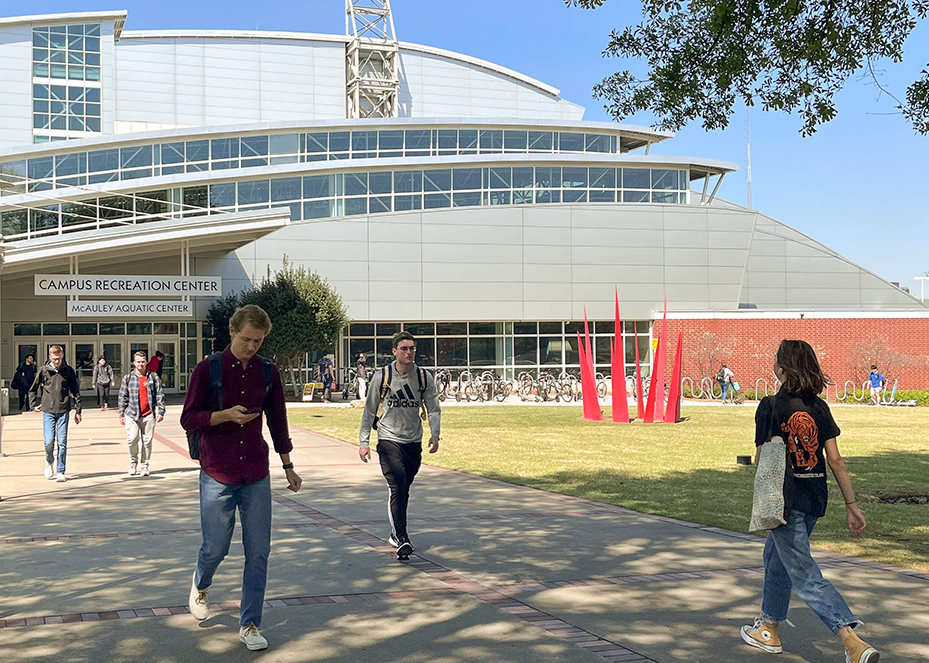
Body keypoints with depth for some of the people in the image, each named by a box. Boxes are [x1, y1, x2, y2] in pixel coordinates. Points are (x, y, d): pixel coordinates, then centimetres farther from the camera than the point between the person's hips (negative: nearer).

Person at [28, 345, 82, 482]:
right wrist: (34, 404, 10)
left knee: (62, 443, -2)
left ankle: (60, 472, 6)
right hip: (48, 411, 0)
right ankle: (49, 462, 24)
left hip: (63, 411, 0)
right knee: (49, 441, -6)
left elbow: (75, 391, 9)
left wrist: (78, 410, 8)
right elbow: (33, 389, 15)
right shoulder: (43, 371, 2)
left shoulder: (68, 371, 3)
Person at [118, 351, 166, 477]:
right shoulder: (127, 378, 7)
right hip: (132, 414, -1)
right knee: (132, 438, -13)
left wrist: (160, 411, -1)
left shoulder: (153, 377, 7)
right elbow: (122, 397, 9)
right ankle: (133, 462, 11)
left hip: (148, 415, 1)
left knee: (147, 441, 3)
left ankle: (145, 466, 15)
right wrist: (122, 415, 5)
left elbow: (160, 395, 7)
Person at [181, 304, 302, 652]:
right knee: (215, 547, 4)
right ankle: (200, 585, 39)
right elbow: (188, 419, -4)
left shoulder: (268, 372, 4)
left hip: (256, 475, 3)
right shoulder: (208, 369, -5)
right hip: (217, 474, -2)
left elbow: (278, 421, 13)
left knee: (259, 552, 2)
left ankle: (249, 625, 14)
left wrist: (288, 466, 16)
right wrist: (226, 415, -20)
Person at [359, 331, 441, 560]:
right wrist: (364, 442, 1)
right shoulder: (381, 377, -5)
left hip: (414, 441, 3)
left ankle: (396, 534, 30)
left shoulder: (424, 377, 1)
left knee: (404, 491, 13)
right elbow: (369, 411, 2)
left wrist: (434, 434, -14)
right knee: (397, 489, -16)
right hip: (389, 440, -3)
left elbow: (433, 409, 2)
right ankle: (402, 540, -20)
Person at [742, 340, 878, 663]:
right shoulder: (819, 407, 3)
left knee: (805, 576, -5)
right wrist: (851, 505, 4)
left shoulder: (770, 406, -12)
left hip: (787, 501, -7)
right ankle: (769, 629, 38)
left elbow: (762, 458, -11)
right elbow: (835, 460, 1)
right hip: (815, 500, 7)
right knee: (776, 557, 25)